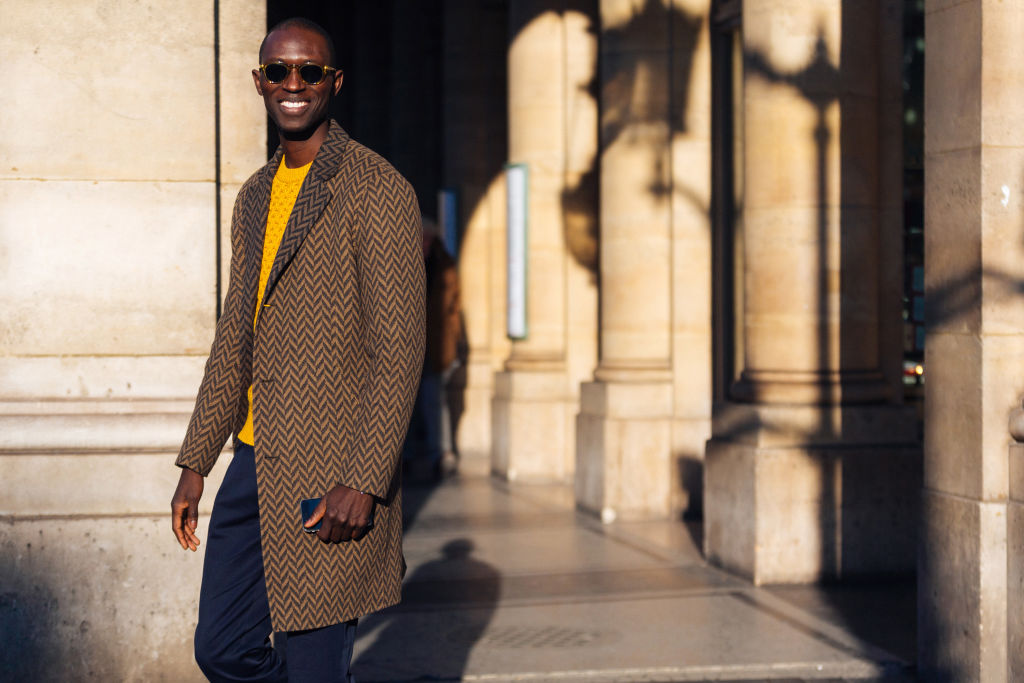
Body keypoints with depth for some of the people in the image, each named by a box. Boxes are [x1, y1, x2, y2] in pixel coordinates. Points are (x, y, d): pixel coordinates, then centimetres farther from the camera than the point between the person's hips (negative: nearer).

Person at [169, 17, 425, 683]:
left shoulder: (379, 192, -10)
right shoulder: (256, 197, 15)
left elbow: (399, 348, -14)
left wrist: (364, 479, -20)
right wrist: (195, 463, 16)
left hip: (330, 478, -8)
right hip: (254, 459, 8)